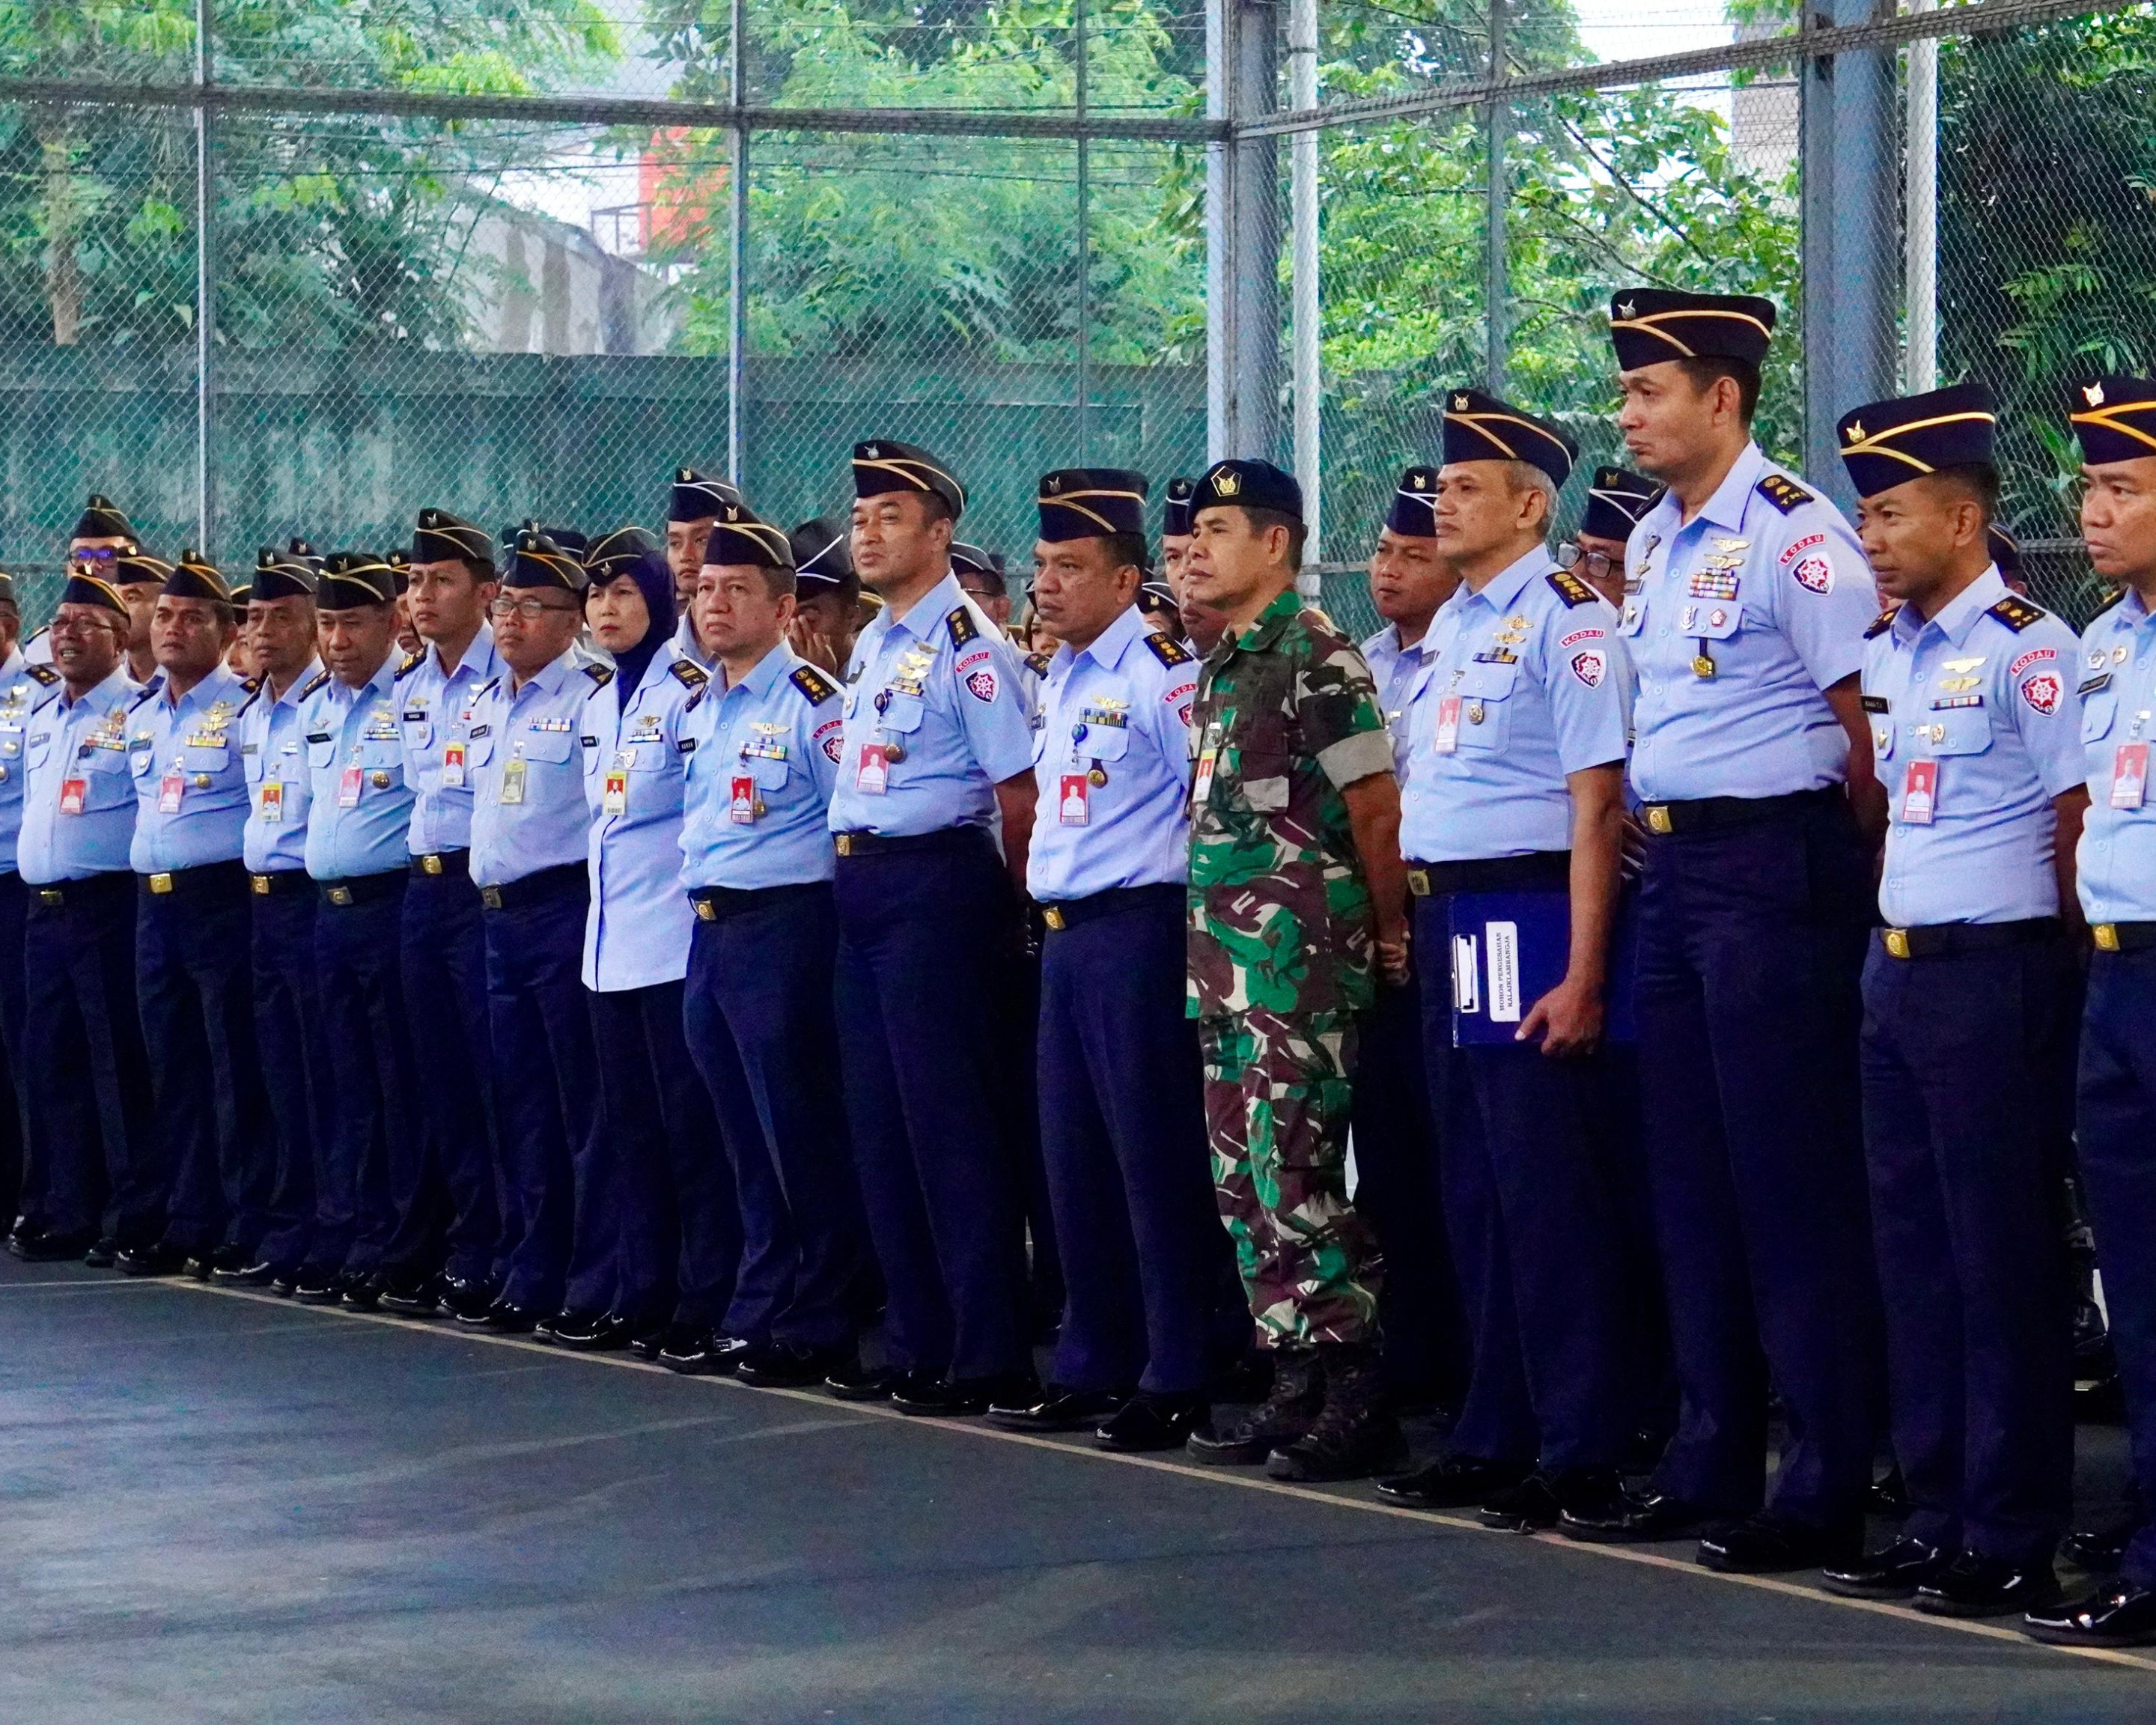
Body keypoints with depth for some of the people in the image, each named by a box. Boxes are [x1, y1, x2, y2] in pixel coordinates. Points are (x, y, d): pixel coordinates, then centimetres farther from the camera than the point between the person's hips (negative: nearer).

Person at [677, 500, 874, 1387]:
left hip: (783, 925, -8)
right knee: (746, 1144, 12)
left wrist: (805, 894, -8)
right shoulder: (697, 709, 16)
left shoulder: (811, 701, -9)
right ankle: (753, 1315, 18)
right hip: (709, 934, 8)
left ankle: (820, 1329, -1)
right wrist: (696, 877, 17)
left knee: (803, 1140, -5)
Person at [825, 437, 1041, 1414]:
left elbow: (1018, 792, -13)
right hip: (859, 889, 9)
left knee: (948, 1120, -9)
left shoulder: (967, 647, -12)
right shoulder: (870, 647, 16)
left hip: (935, 884, -9)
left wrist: (1010, 911, -7)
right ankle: (915, 1343, 17)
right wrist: (854, 874, 18)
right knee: (879, 1122, 10)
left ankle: (989, 1357, -6)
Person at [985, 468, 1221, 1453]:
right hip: (1065, 930, 9)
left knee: (1155, 1157, -6)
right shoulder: (1061, 679, 16)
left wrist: (1199, 918, -12)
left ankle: (1175, 1382, -2)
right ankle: (1092, 1370, 19)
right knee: (1074, 1159, 12)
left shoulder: (1163, 671, -11)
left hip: (1138, 926, -9)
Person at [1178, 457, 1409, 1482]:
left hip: (1298, 950, -10)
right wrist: (1207, 943, 20)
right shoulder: (1219, 666, 16)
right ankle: (1297, 1386, 15)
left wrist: (1389, 930, -6)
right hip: (1220, 951, 10)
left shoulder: (1316, 656, -11)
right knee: (1242, 1179, 10)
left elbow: (1374, 803, -12)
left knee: (1296, 1177, -11)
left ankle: (1357, 1398, -8)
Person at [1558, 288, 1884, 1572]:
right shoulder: (1654, 544, 14)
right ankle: (1712, 1466, 20)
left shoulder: (1791, 533, -13)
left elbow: (1867, 724, -13)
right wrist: (1662, 845, 16)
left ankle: (1830, 1488, -1)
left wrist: (1851, 879, -7)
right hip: (1675, 865, 9)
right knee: (1692, 1176, 12)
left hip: (1774, 864, -9)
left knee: (1795, 1178, -5)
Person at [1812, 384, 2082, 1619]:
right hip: (1898, 966, 9)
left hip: (1992, 974, -9)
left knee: (2002, 1259, -4)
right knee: (1914, 1249, 11)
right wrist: (1898, 937, 15)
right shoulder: (1892, 651, 13)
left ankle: (2015, 1543, 1)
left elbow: (2082, 819, -13)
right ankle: (1941, 1516, 19)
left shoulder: (2026, 648, -12)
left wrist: (2039, 956, -6)